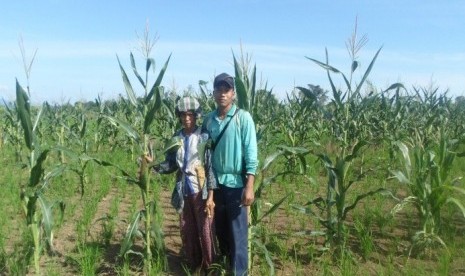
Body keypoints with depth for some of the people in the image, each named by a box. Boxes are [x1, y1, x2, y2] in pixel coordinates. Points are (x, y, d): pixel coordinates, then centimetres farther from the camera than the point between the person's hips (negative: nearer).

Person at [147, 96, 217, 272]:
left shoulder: (204, 138, -8)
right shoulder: (176, 139, 3)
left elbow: (211, 167, -9)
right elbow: (171, 165, 5)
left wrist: (210, 196, -13)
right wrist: (154, 165, -14)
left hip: (201, 192, -4)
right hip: (183, 193, 4)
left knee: (205, 232, 5)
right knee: (187, 233, 14)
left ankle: (209, 268, 24)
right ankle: (193, 267, 33)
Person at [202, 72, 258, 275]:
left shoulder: (243, 117, -8)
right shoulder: (208, 119, 4)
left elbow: (251, 154, -11)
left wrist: (249, 186, -17)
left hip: (236, 183, -4)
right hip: (215, 183, 4)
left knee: (237, 233, 3)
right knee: (220, 230, 16)